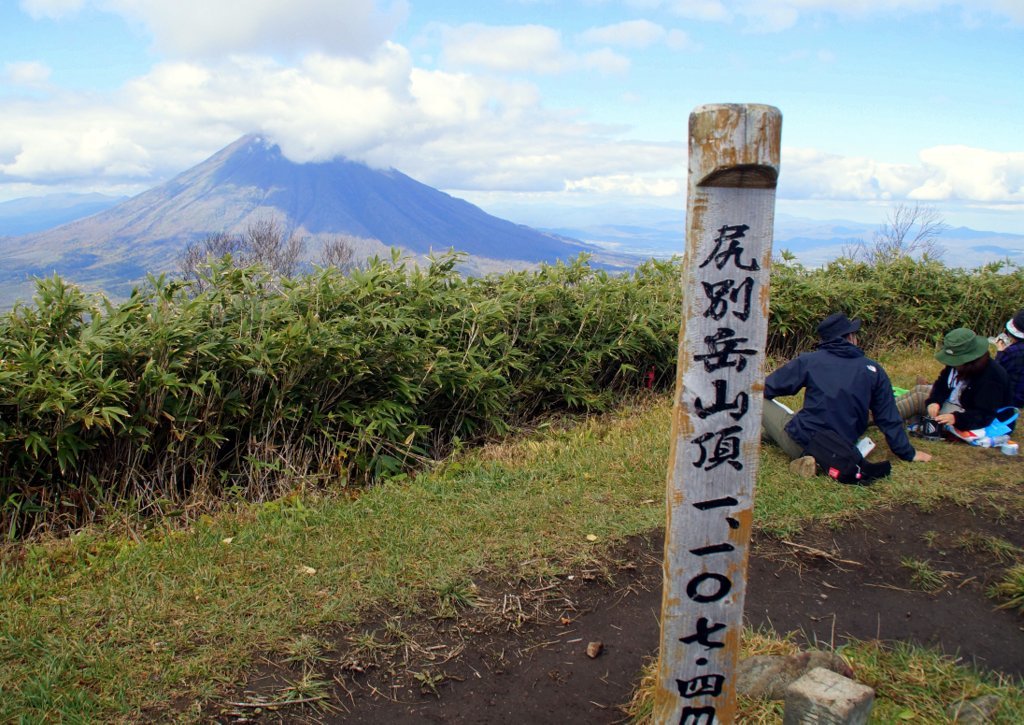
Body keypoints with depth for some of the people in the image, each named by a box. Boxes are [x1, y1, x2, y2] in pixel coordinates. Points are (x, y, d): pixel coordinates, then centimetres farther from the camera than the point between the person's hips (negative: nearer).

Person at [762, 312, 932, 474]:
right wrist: (908, 454, 17)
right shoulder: (873, 370, 3)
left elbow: (767, 388, 1)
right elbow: (889, 419, 6)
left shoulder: (808, 361, -5)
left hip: (801, 444, -3)